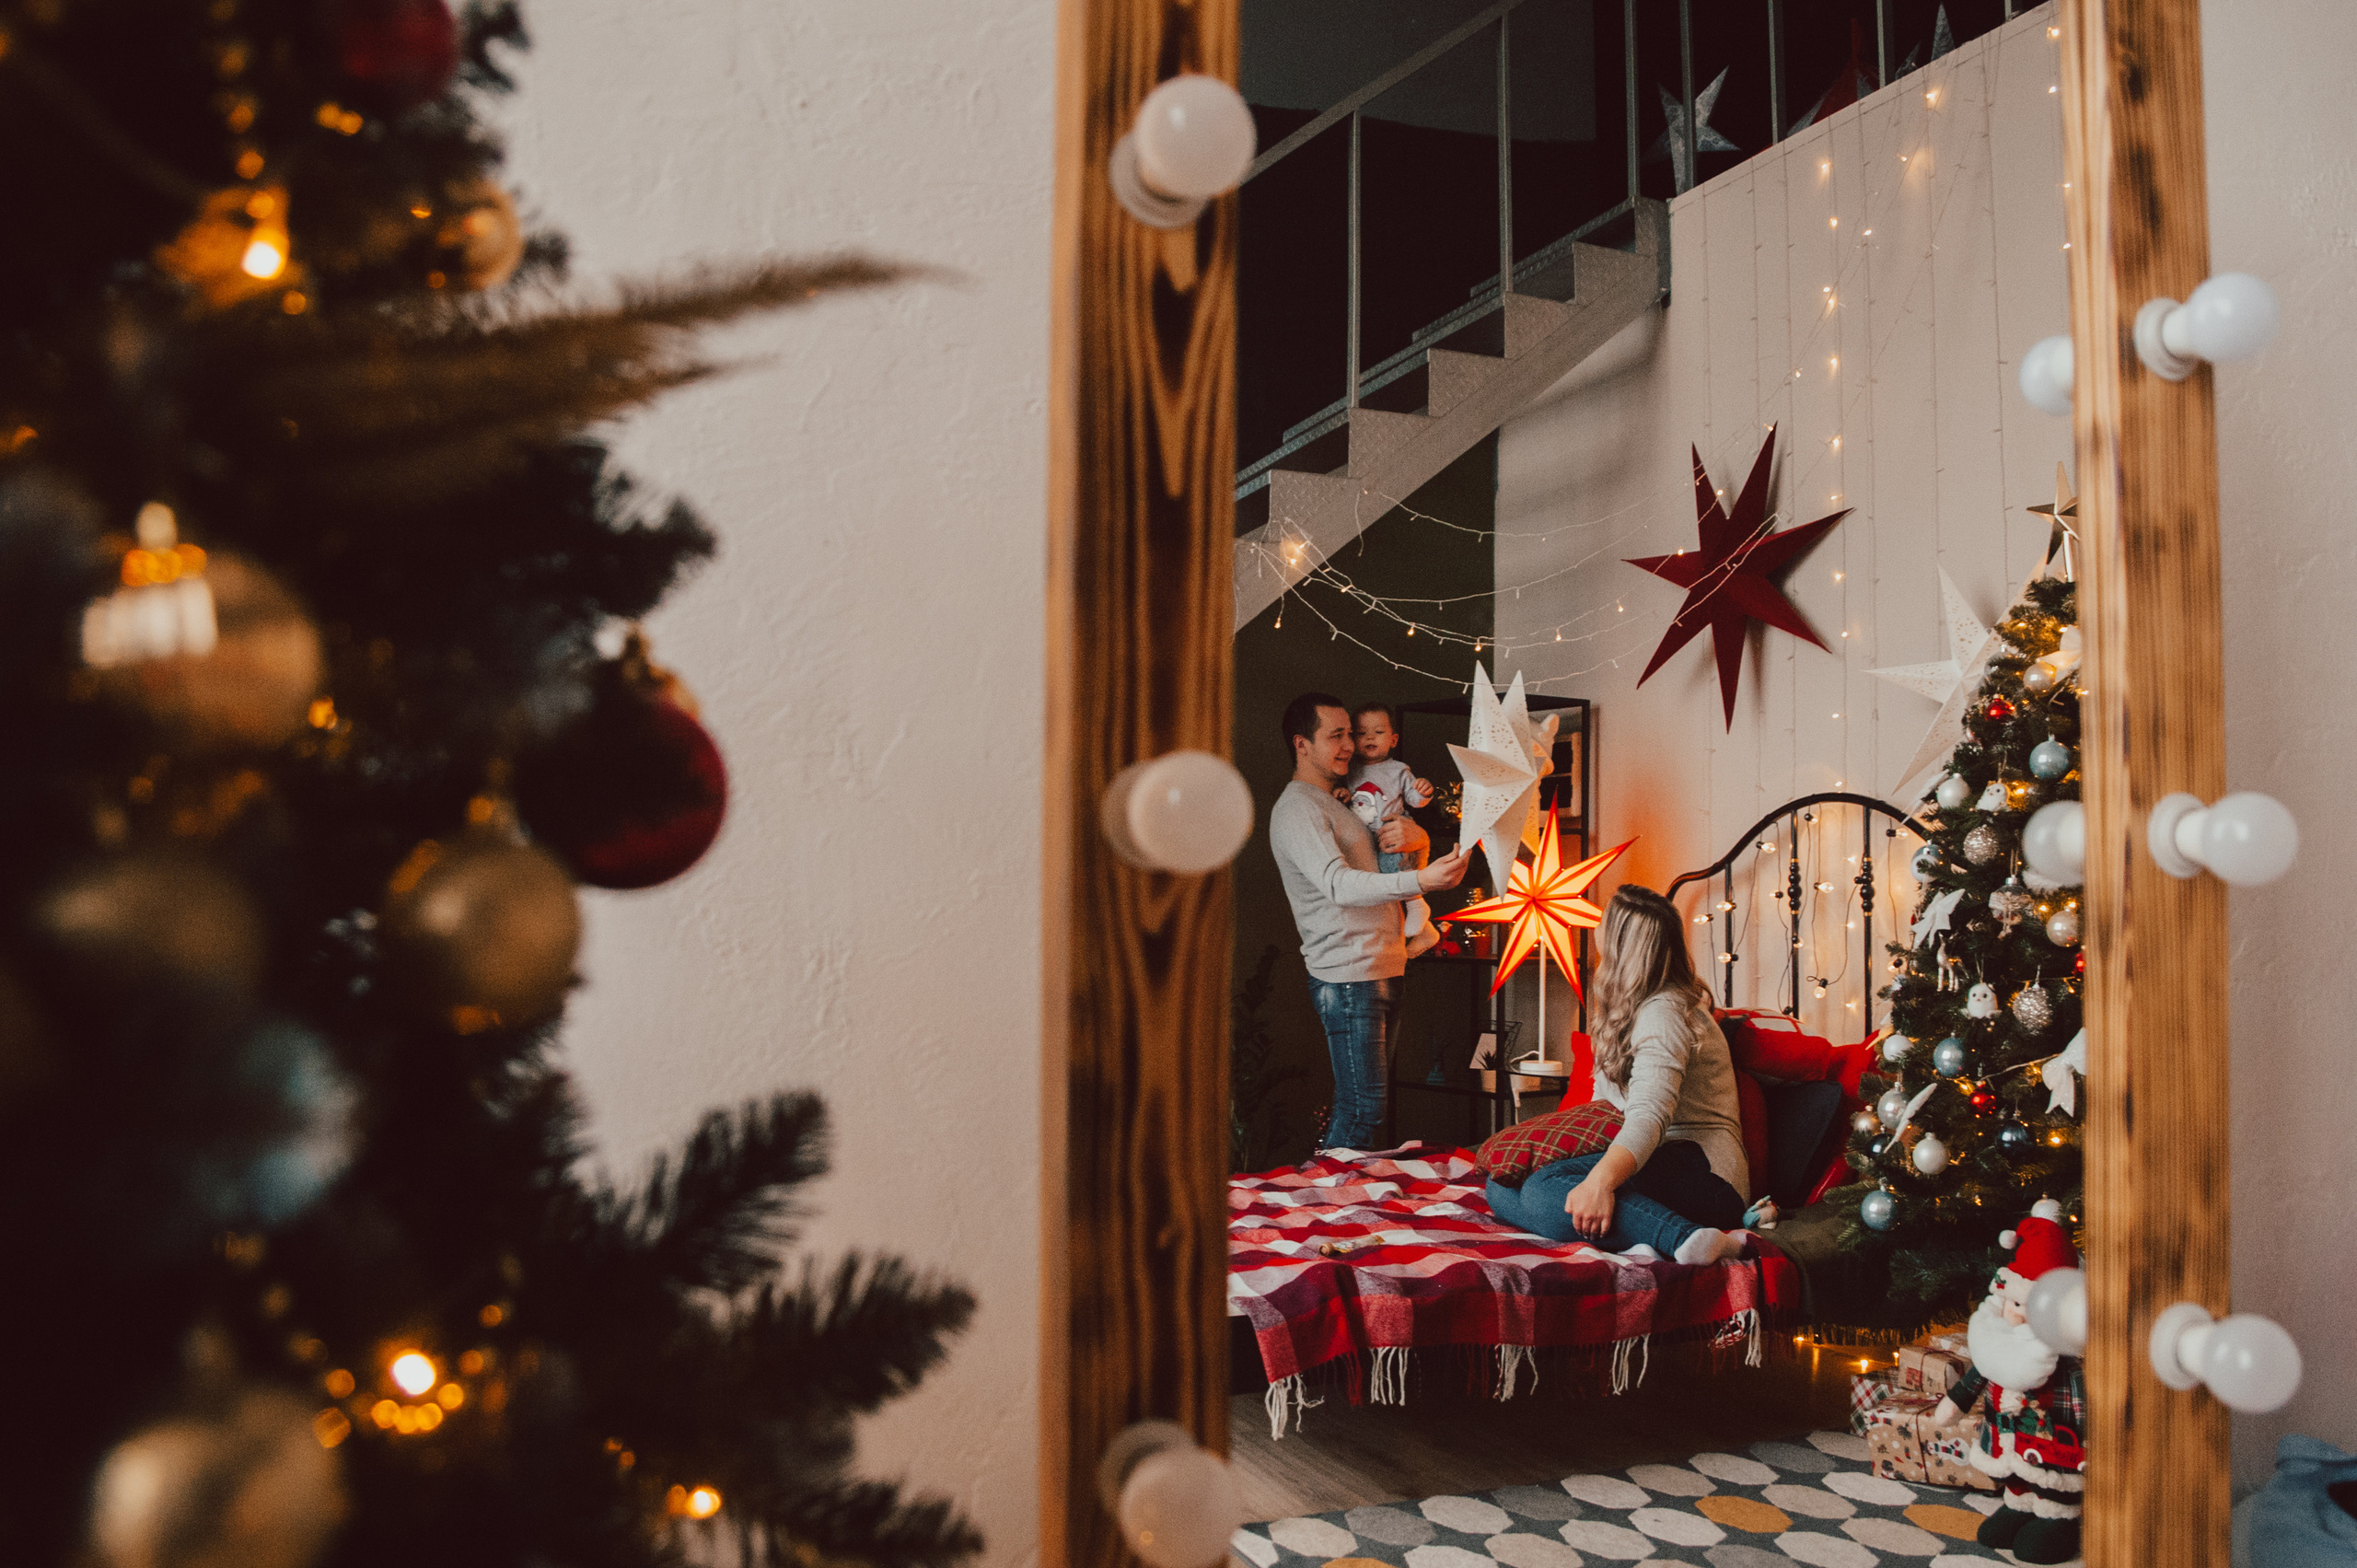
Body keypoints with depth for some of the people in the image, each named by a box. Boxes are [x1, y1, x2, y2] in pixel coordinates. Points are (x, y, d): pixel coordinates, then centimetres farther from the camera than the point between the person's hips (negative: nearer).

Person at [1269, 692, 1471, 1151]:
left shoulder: (1343, 801, 21)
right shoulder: (1296, 810, -11)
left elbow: (1418, 842, 25)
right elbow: (1338, 884, -26)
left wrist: (1413, 835, -2)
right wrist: (1421, 881, -39)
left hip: (1383, 970, 10)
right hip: (1346, 976, -10)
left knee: (1371, 1103, 12)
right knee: (1362, 1109, -11)